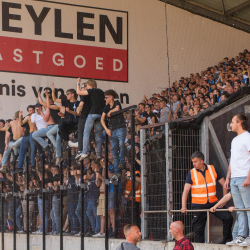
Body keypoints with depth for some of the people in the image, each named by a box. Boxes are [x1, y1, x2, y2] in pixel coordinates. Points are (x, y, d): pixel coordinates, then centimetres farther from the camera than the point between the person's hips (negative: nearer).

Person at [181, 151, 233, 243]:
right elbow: (186, 190, -6)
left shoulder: (213, 169, 2)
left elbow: (224, 184, 7)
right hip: (198, 205, -1)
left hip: (213, 202, 1)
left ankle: (227, 241, 2)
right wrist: (184, 206, -17)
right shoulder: (191, 173, -2)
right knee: (199, 228, 3)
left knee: (228, 217, -11)